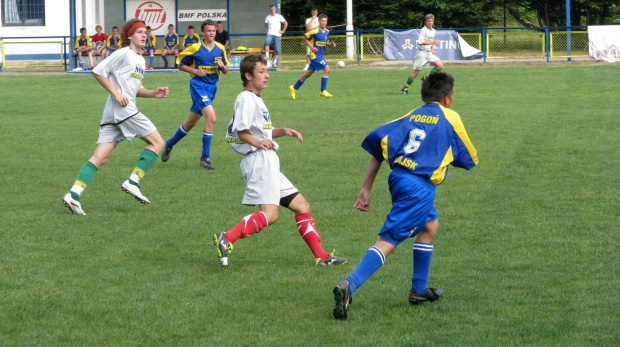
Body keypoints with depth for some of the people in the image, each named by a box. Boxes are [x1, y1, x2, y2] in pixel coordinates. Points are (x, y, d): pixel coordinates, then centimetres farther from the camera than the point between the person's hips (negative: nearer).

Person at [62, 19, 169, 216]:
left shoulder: (140, 60, 24)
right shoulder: (124, 54, -3)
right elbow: (98, 72, -8)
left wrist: (153, 93, 14)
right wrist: (116, 94, -14)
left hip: (112, 115, 9)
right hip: (123, 110, -9)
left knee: (100, 157, -1)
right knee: (157, 142, -3)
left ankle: (74, 194, -11)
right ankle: (132, 182, -6)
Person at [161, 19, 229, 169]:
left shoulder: (220, 49, 6)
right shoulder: (195, 48, -7)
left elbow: (225, 70, 13)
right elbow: (181, 64, 1)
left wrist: (222, 66, -10)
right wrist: (196, 71, -13)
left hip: (211, 87, 6)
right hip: (198, 85, -6)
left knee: (191, 122, 16)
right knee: (211, 117, -22)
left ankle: (170, 144, 38)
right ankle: (205, 157, -15)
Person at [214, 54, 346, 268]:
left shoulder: (256, 100, 24)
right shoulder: (246, 98, -8)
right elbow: (241, 130, -20)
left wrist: (283, 131, 20)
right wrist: (257, 142, -34)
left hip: (268, 164, 11)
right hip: (259, 160, -11)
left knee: (301, 205, 11)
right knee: (269, 214, -22)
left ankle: (321, 256, 12)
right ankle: (226, 239, -23)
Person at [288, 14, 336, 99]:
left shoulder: (327, 32, 8)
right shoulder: (315, 31, -15)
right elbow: (305, 38, -8)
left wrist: (330, 44, 1)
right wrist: (311, 47, -17)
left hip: (320, 55, 8)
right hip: (315, 54, -8)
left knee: (309, 73, 13)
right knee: (327, 69, -14)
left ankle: (294, 88, 24)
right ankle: (323, 91, -6)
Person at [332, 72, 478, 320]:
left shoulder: (412, 116, 18)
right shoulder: (450, 118, 6)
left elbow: (379, 143, 6)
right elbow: (469, 159, 13)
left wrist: (366, 188, 8)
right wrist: (449, 156, 36)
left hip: (398, 177, 7)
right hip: (420, 187, -7)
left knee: (430, 225, 29)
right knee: (388, 241, -12)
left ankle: (419, 290, 34)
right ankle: (349, 286, -28)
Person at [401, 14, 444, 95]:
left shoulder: (433, 31, 12)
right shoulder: (424, 30, -12)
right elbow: (421, 42, -19)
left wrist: (432, 49, 10)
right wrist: (432, 42, -22)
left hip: (429, 52, 7)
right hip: (421, 52, -7)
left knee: (440, 66, -9)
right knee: (417, 71, -6)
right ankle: (405, 87, 8)